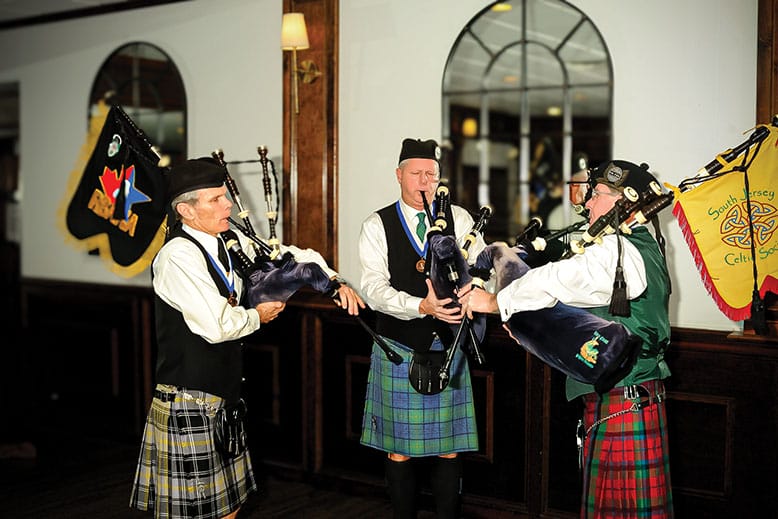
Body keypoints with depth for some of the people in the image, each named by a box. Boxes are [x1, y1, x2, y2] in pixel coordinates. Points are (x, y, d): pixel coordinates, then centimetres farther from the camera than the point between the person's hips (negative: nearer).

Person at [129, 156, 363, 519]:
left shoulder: (229, 241, 5)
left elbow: (290, 256, 16)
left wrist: (335, 281, 2)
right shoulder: (178, 256, -20)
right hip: (189, 403, -8)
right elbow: (218, 325, -27)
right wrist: (258, 316, -8)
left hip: (224, 396, 8)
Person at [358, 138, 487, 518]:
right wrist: (421, 306, -28)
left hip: (448, 347, 2)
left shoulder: (458, 219, 6)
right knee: (399, 449, 8)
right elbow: (374, 289, -13)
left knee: (448, 448, 9)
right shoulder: (377, 226, -2)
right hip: (399, 348, -1)